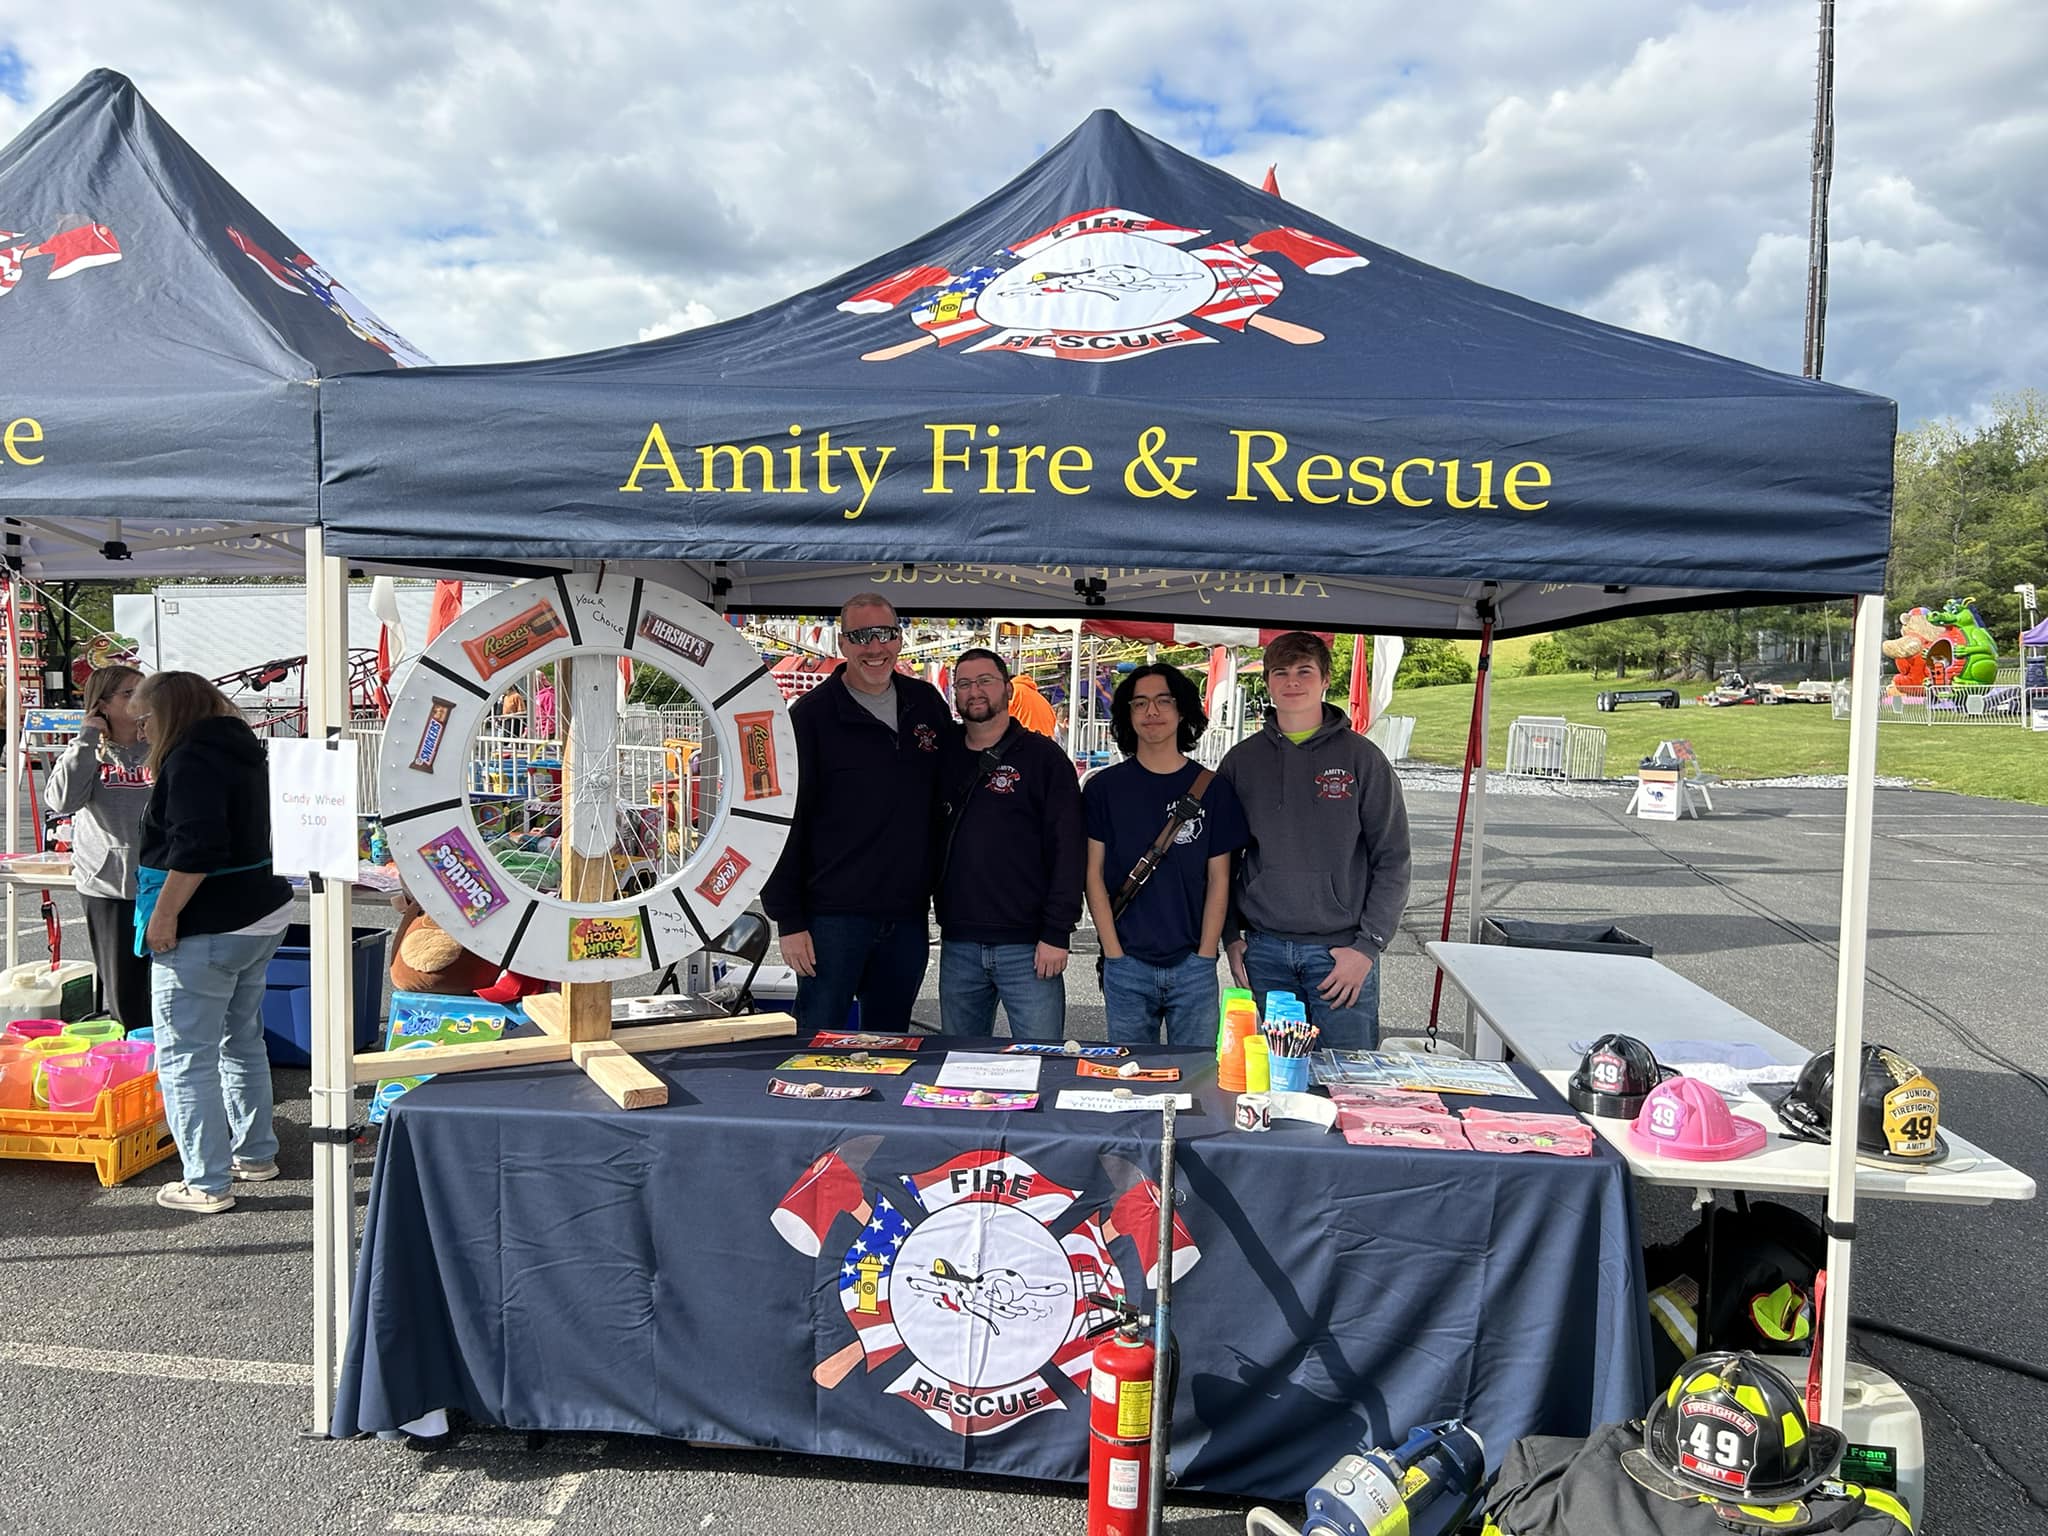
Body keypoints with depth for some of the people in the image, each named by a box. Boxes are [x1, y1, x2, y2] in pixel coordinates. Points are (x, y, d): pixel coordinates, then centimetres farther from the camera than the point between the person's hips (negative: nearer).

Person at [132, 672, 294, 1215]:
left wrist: (164, 914, -21)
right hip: (262, 916, 10)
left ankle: (207, 1184, 3)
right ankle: (256, 1154, 31)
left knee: (185, 1057, -1)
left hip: (207, 931, -10)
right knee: (243, 1042, 21)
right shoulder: (241, 751, 13)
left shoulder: (191, 761, -16)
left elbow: (195, 850, -27)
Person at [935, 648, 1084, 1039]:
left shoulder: (1044, 758, -2)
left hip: (1027, 946, -4)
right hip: (957, 945, 5)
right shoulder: (945, 758, 12)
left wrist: (1057, 933, -12)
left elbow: (1067, 850, -7)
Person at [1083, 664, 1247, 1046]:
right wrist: (1114, 954, -5)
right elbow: (1094, 874, 2)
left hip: (1193, 968, 0)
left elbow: (1218, 879, 5)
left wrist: (1204, 956, -3)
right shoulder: (1105, 787, 3)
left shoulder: (1212, 789, 4)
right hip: (1126, 966, 0)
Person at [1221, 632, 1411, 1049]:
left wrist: (1368, 945, -7)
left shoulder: (1362, 758, 1)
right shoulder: (1241, 760, 8)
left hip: (1342, 950, -2)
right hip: (1263, 952, 2)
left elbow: (1392, 861, 0)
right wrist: (1232, 936, 3)